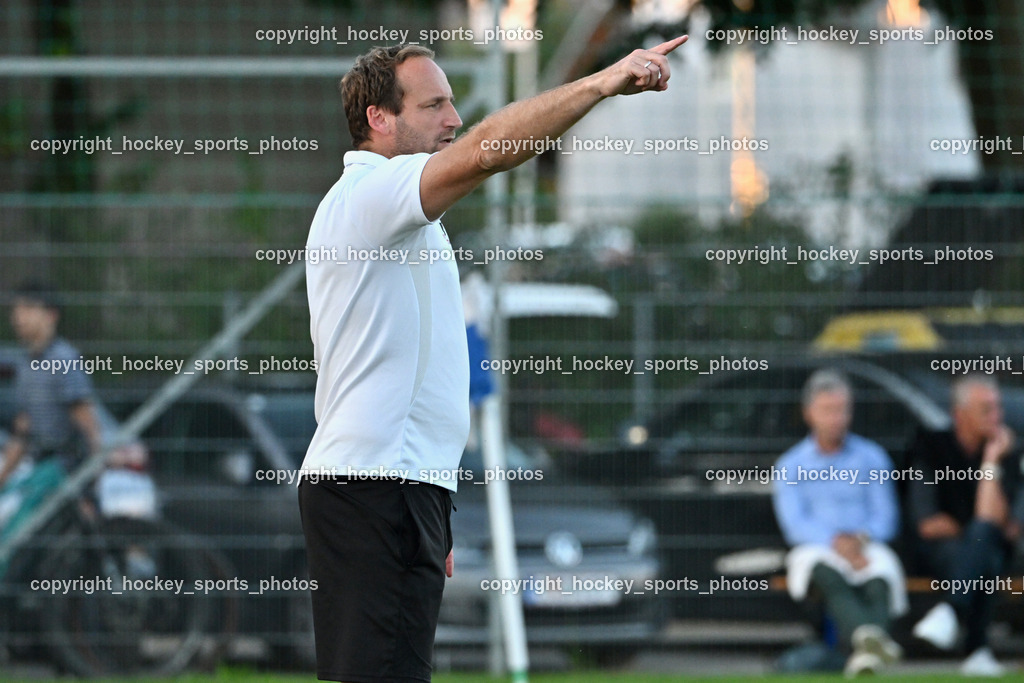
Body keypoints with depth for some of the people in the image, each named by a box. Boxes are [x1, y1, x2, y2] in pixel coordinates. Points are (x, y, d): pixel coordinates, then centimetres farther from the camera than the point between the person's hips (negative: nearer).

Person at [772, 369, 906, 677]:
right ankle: (866, 636, -67)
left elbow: (886, 518, 9)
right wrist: (836, 542, -19)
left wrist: (861, 538, -14)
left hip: (867, 547, 1)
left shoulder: (872, 458, 16)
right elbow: (794, 524, 0)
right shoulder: (791, 465, 12)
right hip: (816, 548, -1)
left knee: (880, 579, -35)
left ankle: (863, 653, -63)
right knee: (829, 576, -38)